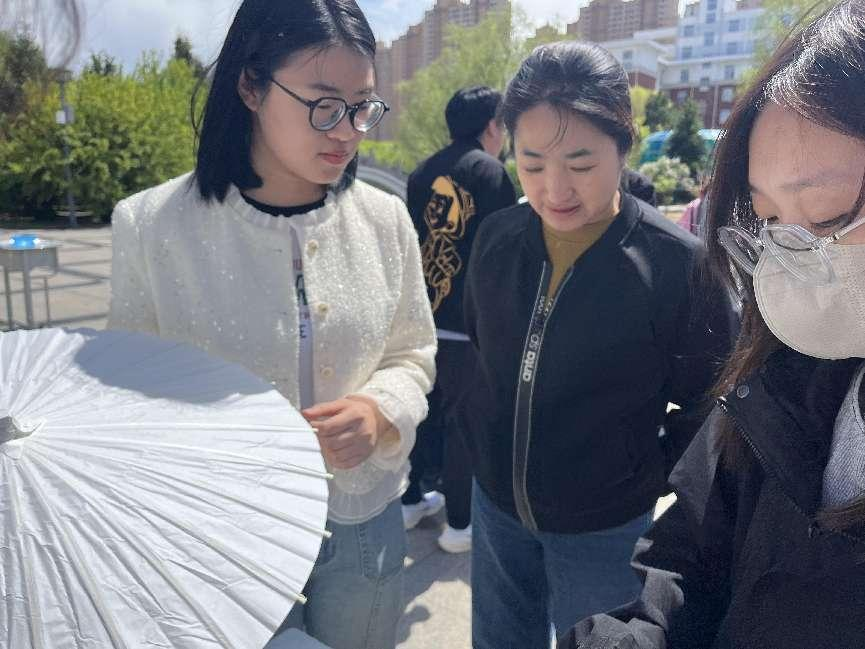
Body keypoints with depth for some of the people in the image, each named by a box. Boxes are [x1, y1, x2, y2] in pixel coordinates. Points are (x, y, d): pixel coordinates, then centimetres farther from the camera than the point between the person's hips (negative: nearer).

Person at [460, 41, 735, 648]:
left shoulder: (681, 263, -19)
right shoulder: (497, 238, -8)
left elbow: (709, 406, -7)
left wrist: (647, 477, -4)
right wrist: (482, 435, 8)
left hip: (605, 528, -3)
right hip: (496, 505, 4)